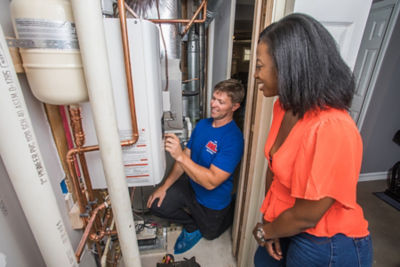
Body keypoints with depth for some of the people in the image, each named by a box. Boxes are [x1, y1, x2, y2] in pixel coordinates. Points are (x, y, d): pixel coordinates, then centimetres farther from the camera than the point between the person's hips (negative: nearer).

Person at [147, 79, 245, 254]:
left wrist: (179, 155, -44)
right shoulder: (202, 124, -7)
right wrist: (165, 186, -6)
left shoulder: (233, 139, -31)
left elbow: (211, 182, -36)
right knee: (156, 205, -7)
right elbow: (186, 158, -1)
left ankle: (232, 211, 45)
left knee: (210, 233, 21)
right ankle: (192, 225, 16)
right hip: (190, 185, 5)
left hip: (213, 200, -5)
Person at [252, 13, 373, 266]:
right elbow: (274, 166, -3)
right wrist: (269, 223, -5)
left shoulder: (332, 129, -32)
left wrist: (264, 232, -6)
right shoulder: (284, 107, -8)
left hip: (326, 246, -6)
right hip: (285, 224, 6)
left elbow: (305, 217, -24)